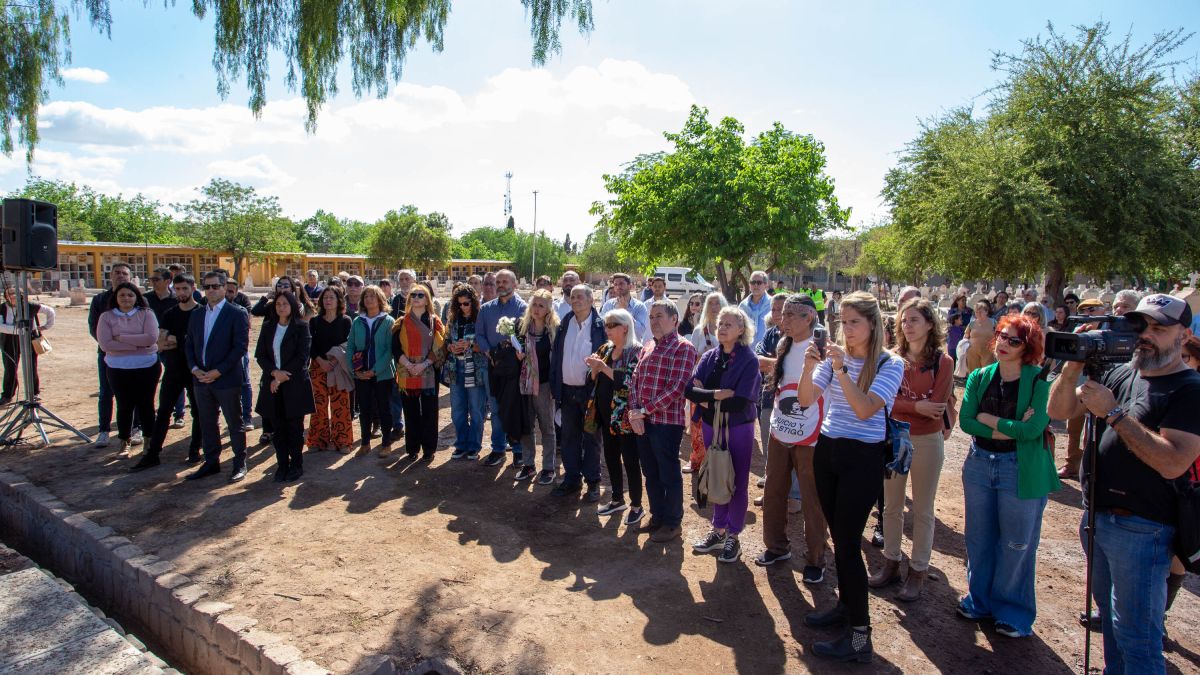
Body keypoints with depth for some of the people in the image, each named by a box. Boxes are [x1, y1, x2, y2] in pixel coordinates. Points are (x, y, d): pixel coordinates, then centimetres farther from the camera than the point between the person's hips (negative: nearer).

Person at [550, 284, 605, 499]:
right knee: (569, 437, 12)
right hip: (567, 390, 5)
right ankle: (572, 479, 24)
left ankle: (593, 482, 18)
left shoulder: (600, 326, -8)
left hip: (590, 390, -4)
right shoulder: (564, 325, 6)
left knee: (591, 437, 7)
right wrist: (555, 386, 4)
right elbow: (555, 357, 9)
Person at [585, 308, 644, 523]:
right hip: (606, 414, 7)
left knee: (630, 461, 2)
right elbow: (596, 380, 13)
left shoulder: (636, 351, -14)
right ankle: (617, 499, 32)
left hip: (625, 417, -7)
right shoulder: (605, 348, 8)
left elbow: (630, 382, -26)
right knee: (611, 458, 16)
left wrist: (604, 367, -26)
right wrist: (594, 368, -8)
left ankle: (636, 506, 15)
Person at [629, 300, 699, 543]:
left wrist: (645, 410, -17)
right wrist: (634, 410, -6)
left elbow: (677, 388, -18)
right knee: (651, 473, 17)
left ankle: (672, 523, 19)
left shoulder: (684, 348, -9)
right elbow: (635, 380, 11)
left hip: (667, 422, -7)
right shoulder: (647, 348, 14)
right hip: (642, 422, 7)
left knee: (669, 475, 5)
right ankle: (658, 516, 32)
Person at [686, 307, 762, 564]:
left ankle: (733, 537, 21)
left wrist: (706, 399, -15)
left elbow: (740, 402, -23)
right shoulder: (709, 357, 2)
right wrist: (717, 394, -23)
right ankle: (718, 531, 30)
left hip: (739, 429, -5)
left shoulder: (749, 360, -13)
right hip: (712, 426, 5)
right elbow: (689, 390, -9)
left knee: (738, 483, 7)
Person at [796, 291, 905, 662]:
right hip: (827, 450, 5)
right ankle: (845, 604, 34)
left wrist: (841, 370, -28)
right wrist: (809, 367, -21)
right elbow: (805, 399, -5)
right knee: (838, 535, 16)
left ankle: (859, 637, 5)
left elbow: (865, 410, -22)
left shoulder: (890, 363, -10)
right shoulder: (833, 355, 1)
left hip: (863, 458, -5)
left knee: (847, 542, -5)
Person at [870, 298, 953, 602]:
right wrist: (917, 407, -19)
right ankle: (891, 562, 27)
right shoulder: (893, 358, -1)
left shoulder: (942, 362, -9)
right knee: (892, 506, 13)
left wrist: (900, 405, -15)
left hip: (927, 442, -3)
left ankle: (918, 571, 21)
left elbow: (936, 408, -16)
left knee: (922, 510, 9)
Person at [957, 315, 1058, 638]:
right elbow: (965, 421, -6)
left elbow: (1032, 429, -21)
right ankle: (980, 599, 34)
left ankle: (1013, 611, 27)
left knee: (1016, 545, 8)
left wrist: (986, 418, -10)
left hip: (1022, 471, -4)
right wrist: (1010, 428, -17)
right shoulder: (980, 377, 3)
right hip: (979, 465, 5)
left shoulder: (1040, 380, -11)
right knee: (979, 538, 16)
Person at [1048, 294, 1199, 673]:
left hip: (1141, 529, -7)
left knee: (1135, 636, 3)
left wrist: (1114, 412, -24)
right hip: (1096, 516, 7)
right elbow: (1059, 411, 2)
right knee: (1110, 618, 22)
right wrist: (1075, 365, -12)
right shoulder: (1119, 375, 8)